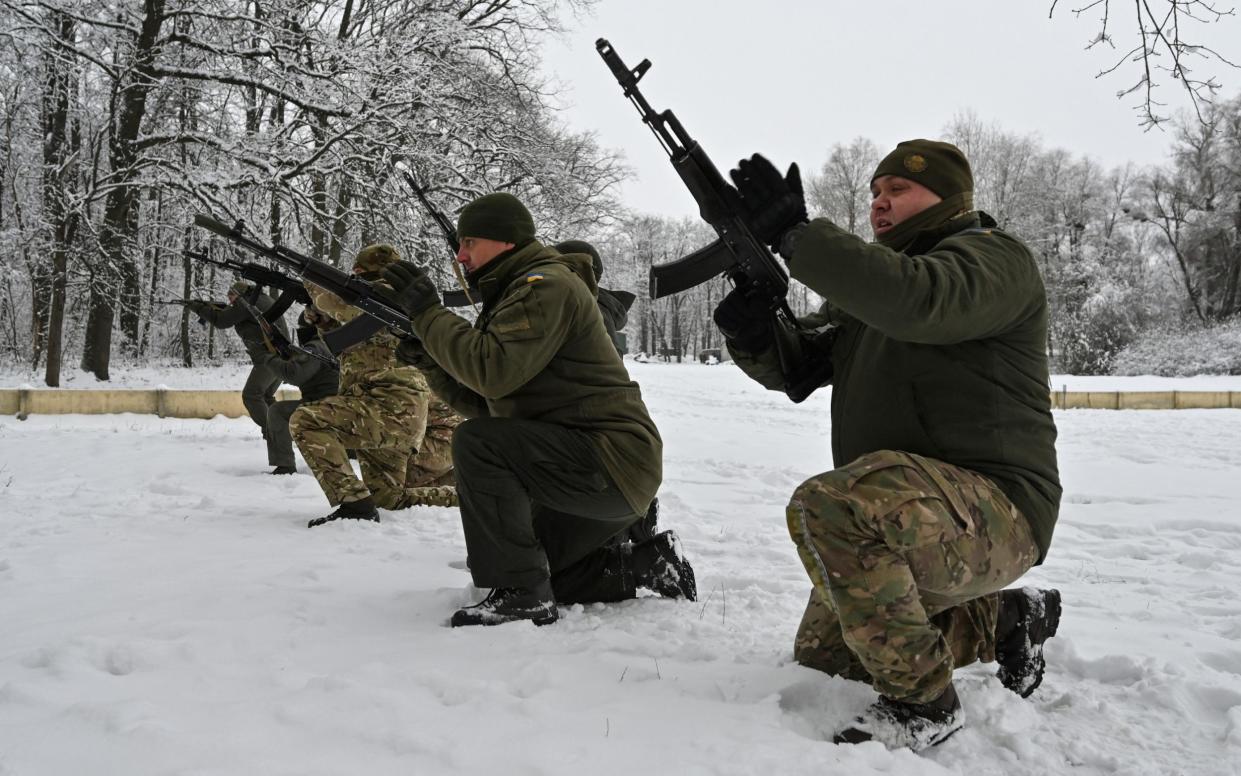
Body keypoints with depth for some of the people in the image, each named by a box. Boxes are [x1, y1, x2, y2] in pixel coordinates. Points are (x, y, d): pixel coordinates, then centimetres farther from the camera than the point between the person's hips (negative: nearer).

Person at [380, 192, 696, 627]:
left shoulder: (548, 284, -12)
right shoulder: (510, 296, 19)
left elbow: (493, 371, -26)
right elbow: (481, 403, 15)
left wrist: (427, 313, -16)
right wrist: (427, 360, 1)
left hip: (613, 467, -11)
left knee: (475, 444, -25)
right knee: (536, 569, 19)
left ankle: (520, 595, -18)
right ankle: (650, 563, 23)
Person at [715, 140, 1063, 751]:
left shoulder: (993, 258, -8)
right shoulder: (871, 279, 19)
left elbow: (917, 299, -31)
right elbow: (797, 364, 11)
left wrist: (795, 233, -27)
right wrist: (754, 336, -12)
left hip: (995, 512, -10)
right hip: (897, 517, 10)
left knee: (827, 507, -36)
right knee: (820, 660, 18)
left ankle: (922, 703, -19)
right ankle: (1004, 618, 27)